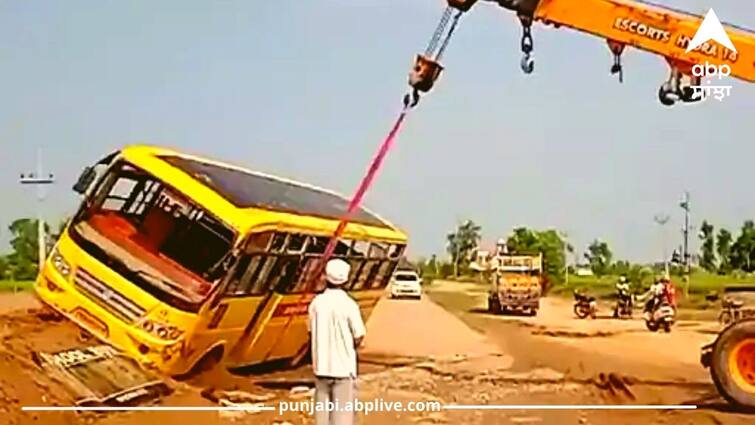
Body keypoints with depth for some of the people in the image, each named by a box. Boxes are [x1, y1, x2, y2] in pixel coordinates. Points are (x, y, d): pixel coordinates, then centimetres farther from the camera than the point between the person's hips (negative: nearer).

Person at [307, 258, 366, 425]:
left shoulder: (316, 302, -2)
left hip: (321, 366, 4)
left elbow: (312, 333, 4)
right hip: (343, 367, -4)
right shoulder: (349, 304, -13)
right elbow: (358, 339, -10)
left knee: (322, 410, 13)